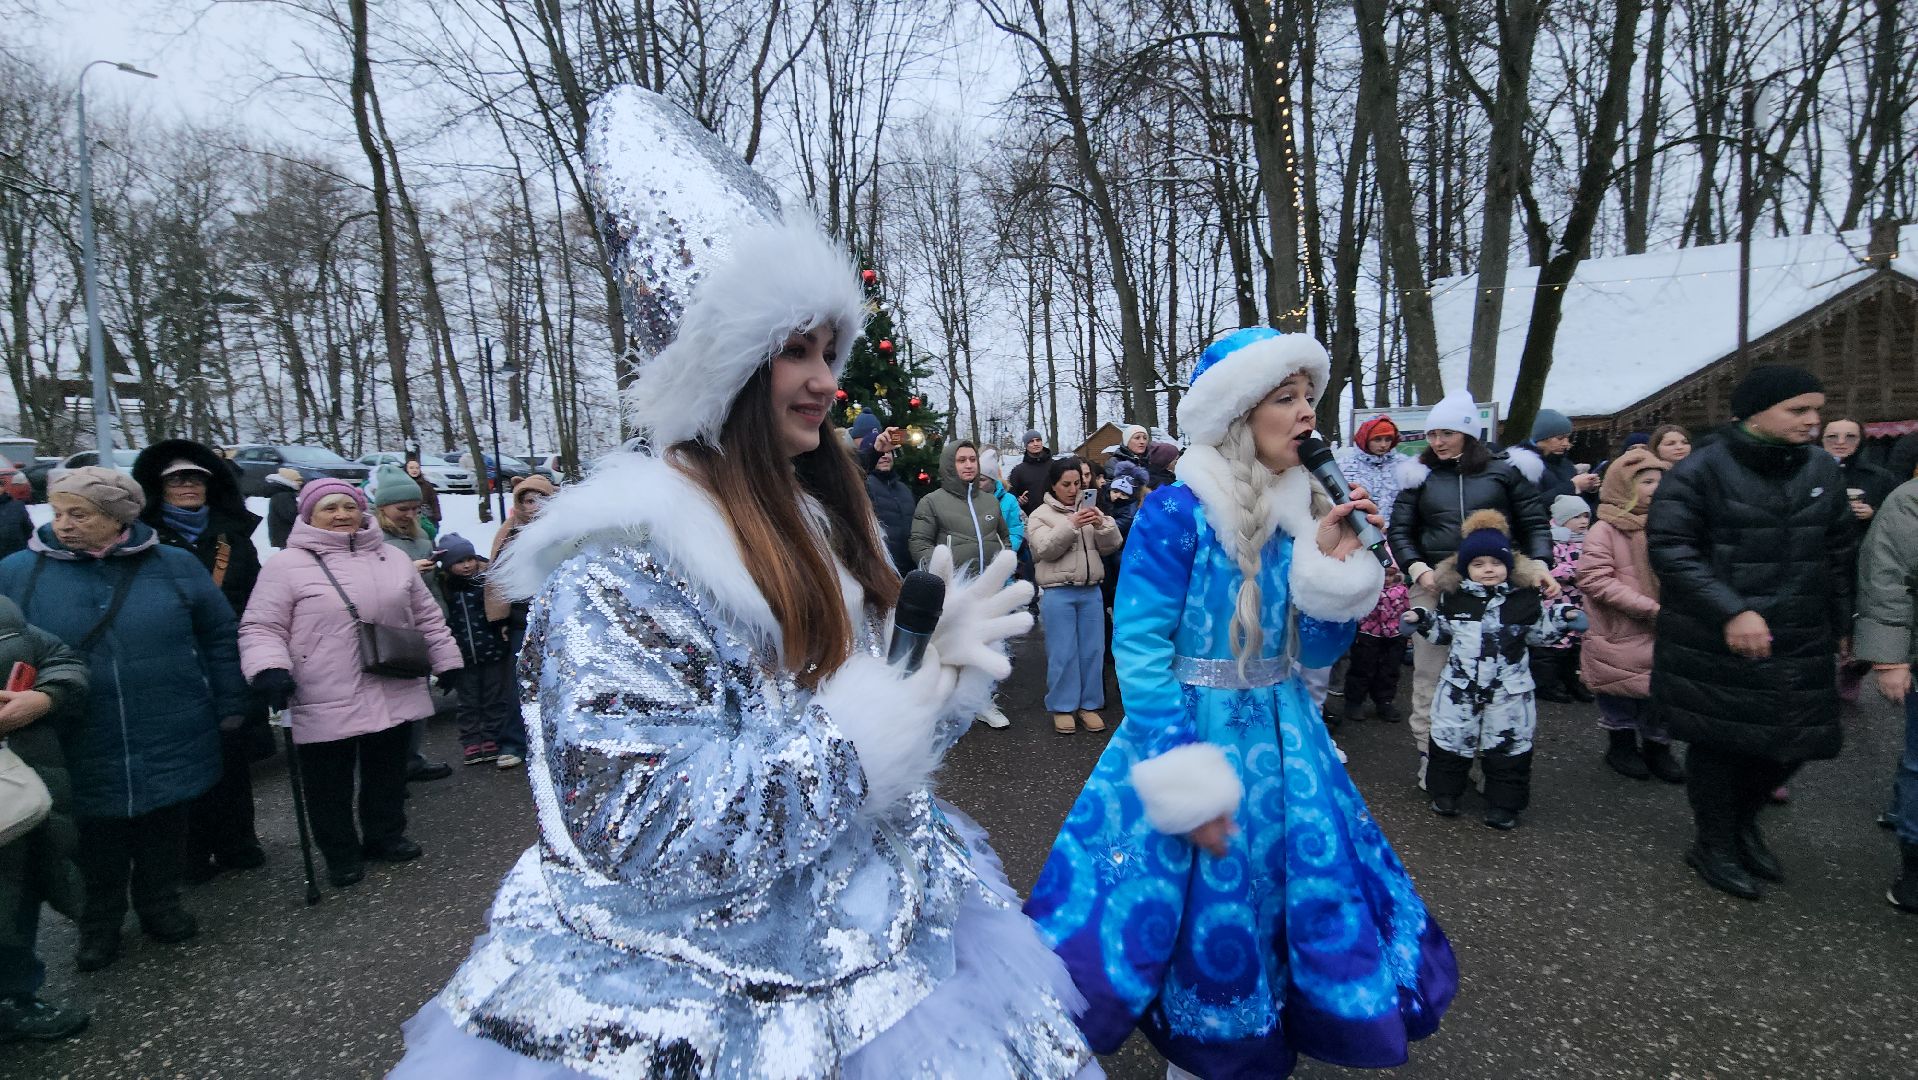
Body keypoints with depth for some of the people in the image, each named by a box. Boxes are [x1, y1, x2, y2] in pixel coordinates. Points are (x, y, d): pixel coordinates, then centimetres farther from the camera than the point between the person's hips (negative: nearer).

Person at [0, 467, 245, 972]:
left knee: (164, 835, 17)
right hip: (83, 752, 0)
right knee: (97, 844, 15)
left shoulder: (176, 566, -3)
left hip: (170, 742, 0)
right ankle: (100, 922, 36)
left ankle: (160, 905, 38)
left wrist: (230, 704, 2)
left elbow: (220, 638, 3)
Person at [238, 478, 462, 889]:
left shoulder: (393, 558, 10)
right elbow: (261, 628, -4)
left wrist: (447, 663, 14)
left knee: (387, 771, 16)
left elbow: (426, 617, 15)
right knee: (330, 783, 8)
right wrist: (270, 669, -22)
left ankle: (385, 836, 34)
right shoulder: (287, 565, -3)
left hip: (393, 696, 4)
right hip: (326, 703, -4)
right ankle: (341, 854, 24)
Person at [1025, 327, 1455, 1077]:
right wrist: (1186, 785, -20)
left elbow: (1315, 651, 6)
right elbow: (1139, 653, -19)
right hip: (1197, 733, -6)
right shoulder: (1175, 514, -17)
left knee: (1303, 897, 17)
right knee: (1205, 913, 9)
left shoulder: (1299, 512, 3)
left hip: (1284, 739, 7)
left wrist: (1335, 559, -10)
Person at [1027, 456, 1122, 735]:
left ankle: (1089, 705, 18)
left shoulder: (1090, 510, 13)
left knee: (1092, 650, 7)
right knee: (1062, 652, 0)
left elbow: (1110, 546, 5)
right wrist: (1070, 525, -22)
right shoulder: (1041, 515, 2)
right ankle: (1062, 707, 12)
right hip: (1058, 593, -4)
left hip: (1091, 591, 4)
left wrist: (1102, 524, -14)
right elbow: (1045, 550, -12)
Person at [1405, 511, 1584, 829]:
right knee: (1450, 742, 10)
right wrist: (1422, 620, -2)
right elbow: (1442, 633, 12)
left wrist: (1562, 618, -8)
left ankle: (1503, 805, 21)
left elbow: (1538, 634, 6)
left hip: (1509, 689, -1)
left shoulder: (1524, 598, -3)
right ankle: (1444, 793, 27)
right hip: (1460, 685, 1)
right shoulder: (1454, 597, 0)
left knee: (1508, 745, 7)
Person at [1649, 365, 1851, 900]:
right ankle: (1713, 845, 27)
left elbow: (1837, 557, 18)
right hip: (1714, 646, -6)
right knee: (1719, 745, 5)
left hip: (1800, 645, 6)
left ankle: (1744, 820, 38)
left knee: (1794, 742, 10)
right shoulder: (1699, 472, -11)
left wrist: (1836, 630, 20)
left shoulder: (1823, 471, 10)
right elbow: (1669, 549, -18)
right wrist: (1732, 611, -25)